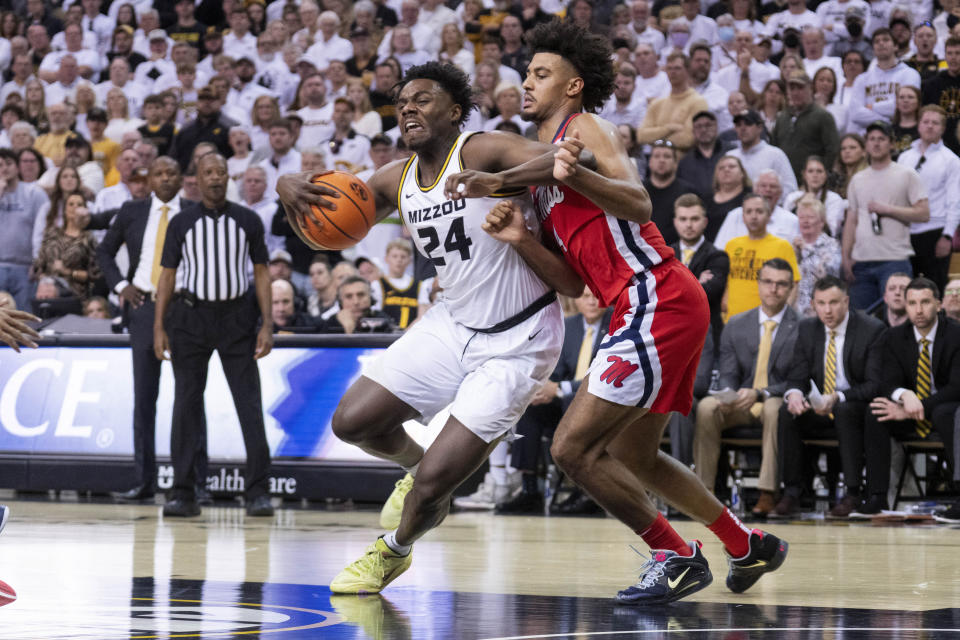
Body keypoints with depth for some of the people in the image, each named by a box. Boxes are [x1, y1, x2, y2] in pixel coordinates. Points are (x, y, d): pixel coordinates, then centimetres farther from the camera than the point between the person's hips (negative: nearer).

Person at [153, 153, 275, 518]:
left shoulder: (247, 221, 5)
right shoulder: (182, 223, 5)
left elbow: (261, 273, 6)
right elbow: (167, 274, 6)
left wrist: (267, 324, -3)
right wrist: (159, 327, -2)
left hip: (236, 316, 0)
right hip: (191, 315, 0)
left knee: (249, 403, -6)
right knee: (186, 404, -1)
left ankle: (257, 492, -3)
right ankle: (183, 494, 4)